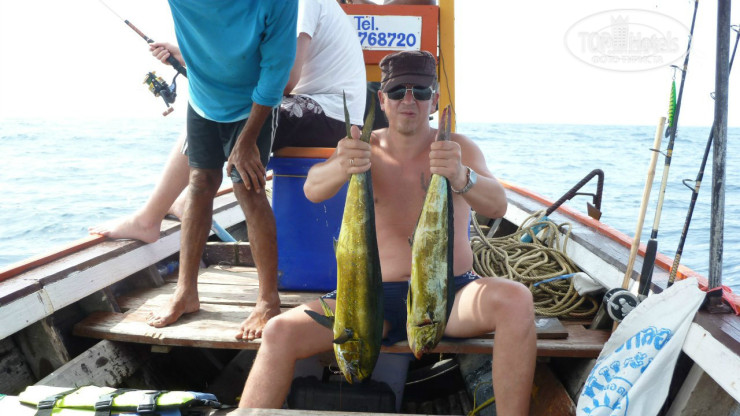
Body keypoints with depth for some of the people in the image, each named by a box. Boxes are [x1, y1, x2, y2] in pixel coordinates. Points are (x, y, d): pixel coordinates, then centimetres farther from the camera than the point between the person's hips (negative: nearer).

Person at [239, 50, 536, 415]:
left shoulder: (458, 148, 2)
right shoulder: (366, 147, 4)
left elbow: (497, 206, -16)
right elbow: (312, 190, -15)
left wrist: (460, 177, -39)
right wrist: (342, 168, -40)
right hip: (378, 296, 1)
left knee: (516, 299, -30)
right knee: (280, 332, -18)